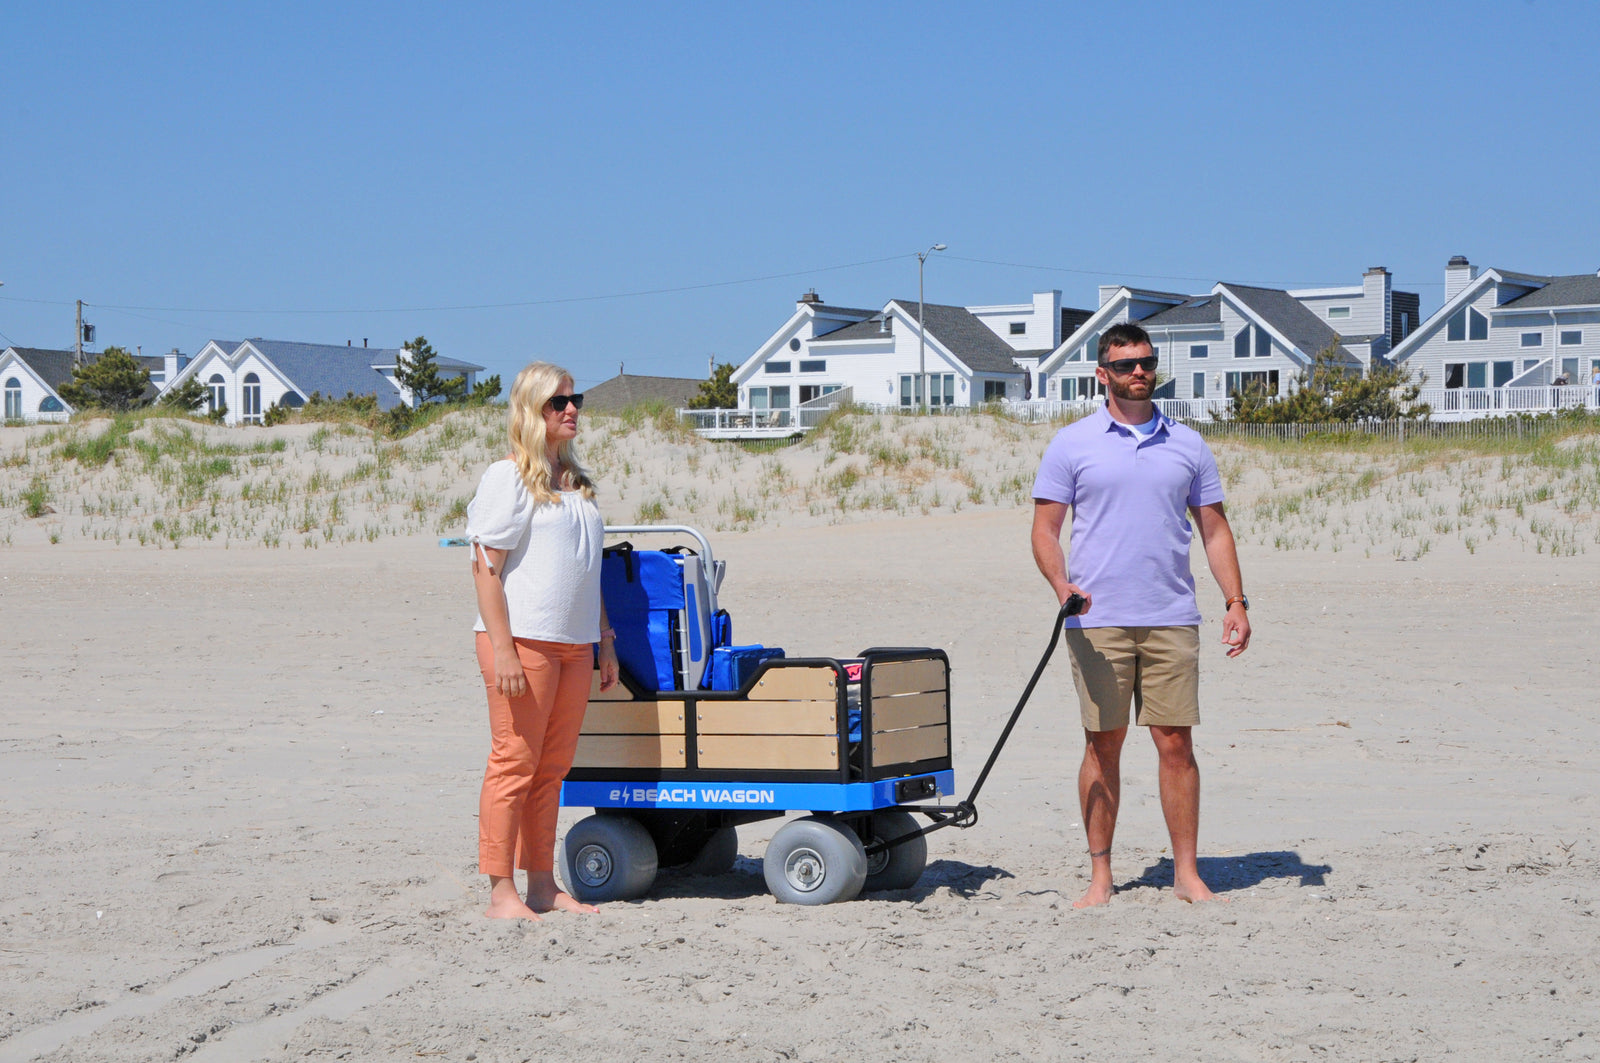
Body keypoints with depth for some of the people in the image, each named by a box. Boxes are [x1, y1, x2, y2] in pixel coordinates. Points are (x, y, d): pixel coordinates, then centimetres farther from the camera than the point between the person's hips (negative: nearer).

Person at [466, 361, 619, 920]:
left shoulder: (576, 481, 18)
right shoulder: (508, 478, -6)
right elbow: (486, 568, -11)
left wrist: (605, 639, 20)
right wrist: (502, 649, -17)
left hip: (574, 643, 7)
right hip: (523, 639, -7)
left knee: (553, 767, 9)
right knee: (515, 763, -5)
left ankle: (543, 885, 16)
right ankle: (501, 892, -1)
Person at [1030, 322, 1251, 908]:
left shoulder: (1188, 444, 11)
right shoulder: (1071, 444, 4)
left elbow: (1215, 529, 13)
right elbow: (1045, 529, 1)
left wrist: (1236, 601, 3)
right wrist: (1061, 583, -17)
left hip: (1172, 619, 2)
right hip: (1096, 621, -2)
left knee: (1176, 744, 1)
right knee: (1103, 745, 2)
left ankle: (1186, 873, 7)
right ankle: (1100, 876, 9)